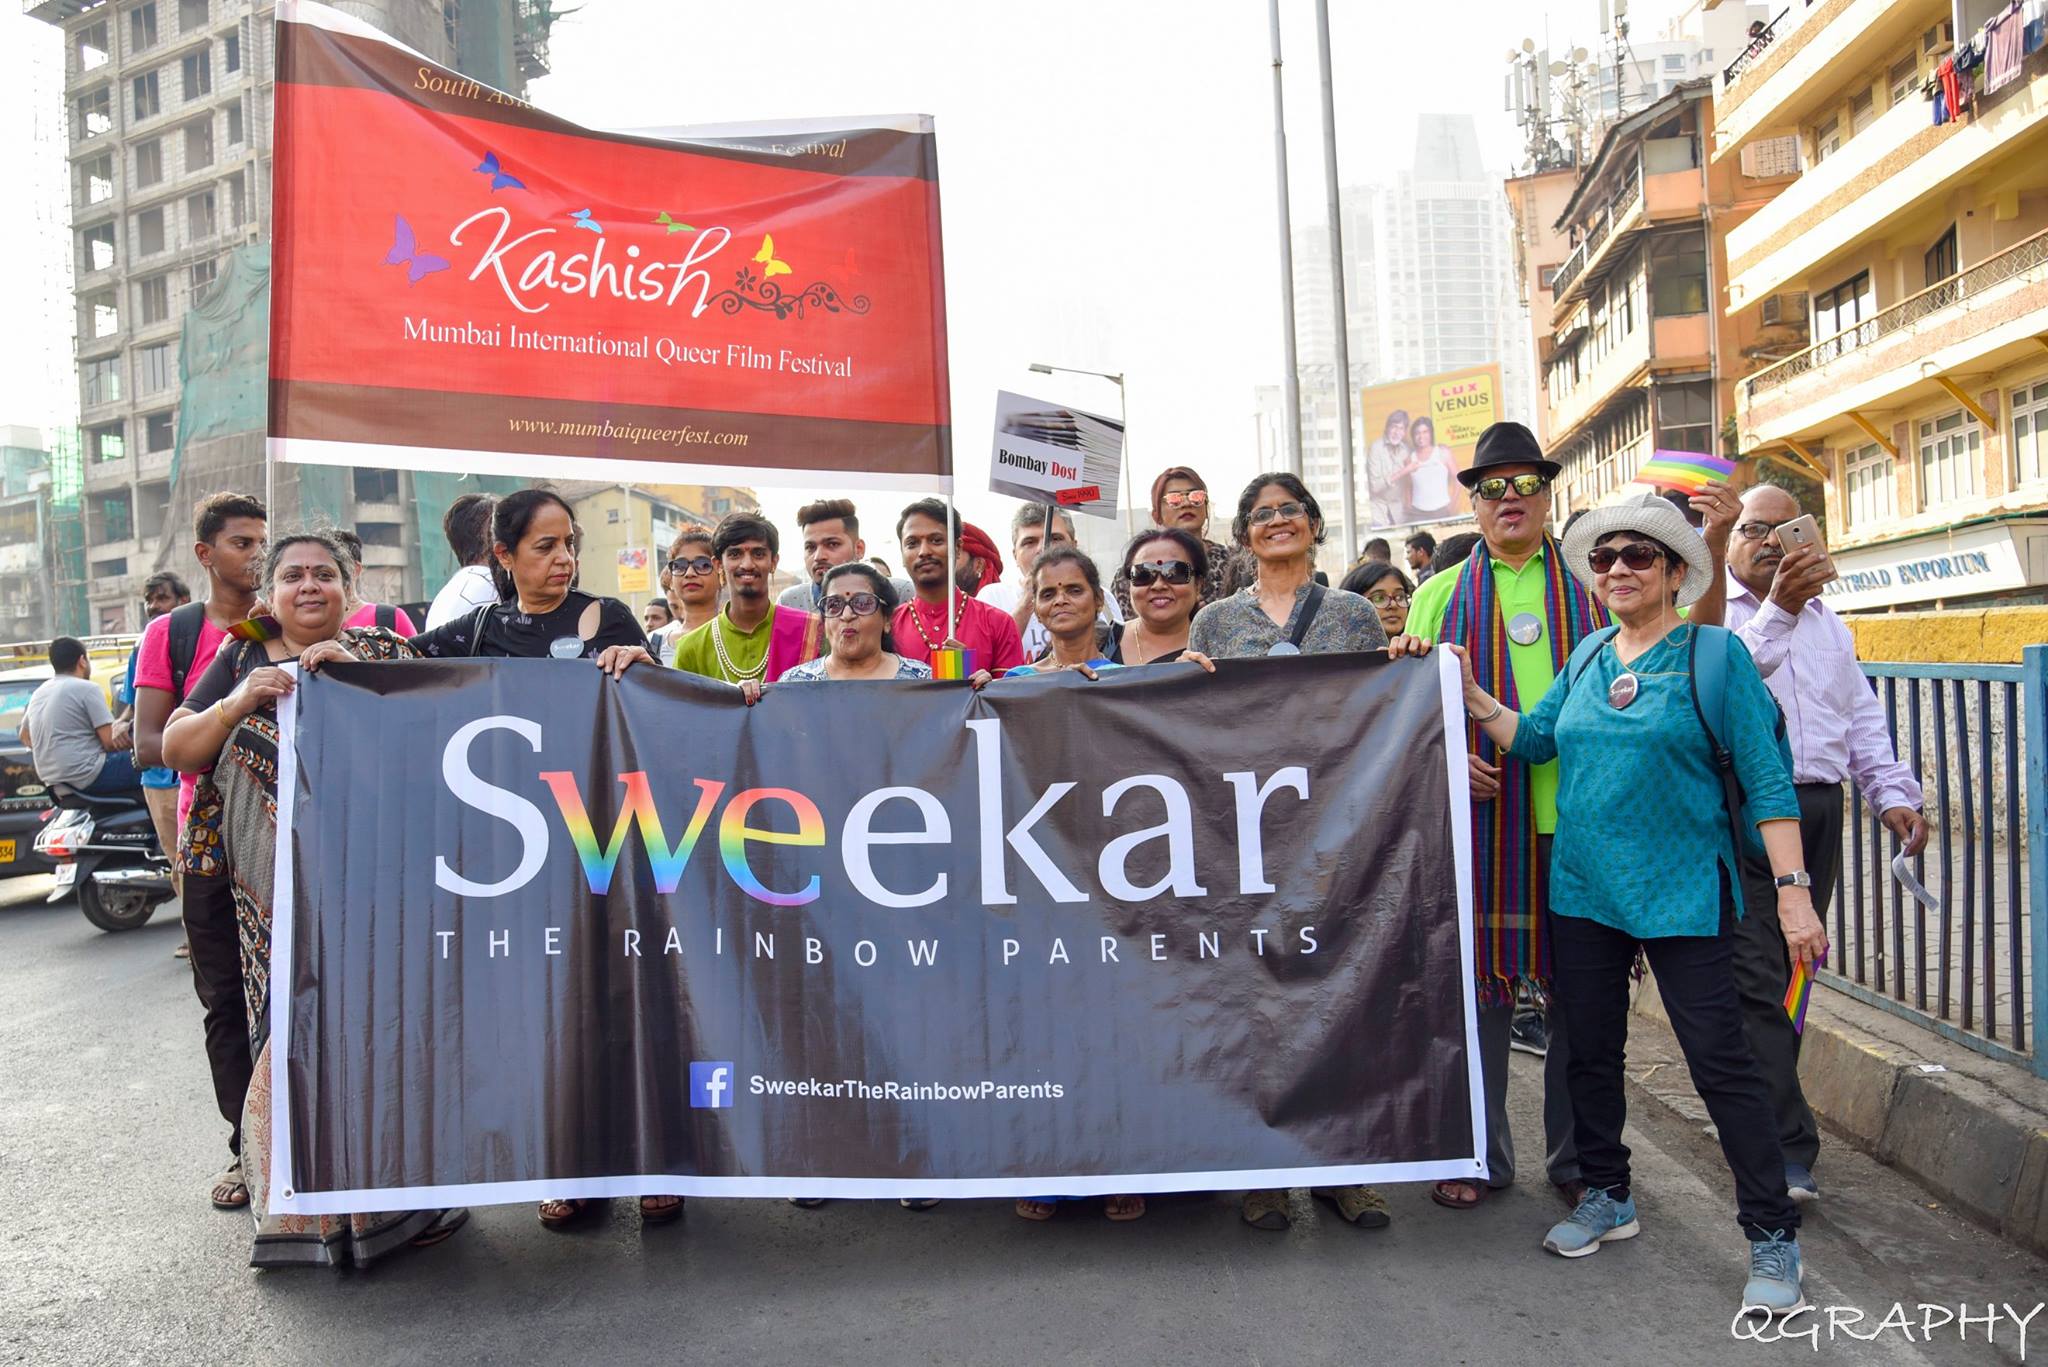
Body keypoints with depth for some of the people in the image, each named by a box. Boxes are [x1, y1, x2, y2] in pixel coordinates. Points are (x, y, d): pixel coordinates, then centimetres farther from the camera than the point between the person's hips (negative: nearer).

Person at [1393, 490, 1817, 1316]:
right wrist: (1466, 690, -3)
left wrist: (1792, 890, -14)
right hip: (1584, 889, 6)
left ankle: (1772, 1238, 12)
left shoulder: (1714, 652, -7)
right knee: (1591, 1049, 14)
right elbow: (1532, 739, 7)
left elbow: (1764, 778, -9)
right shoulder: (1589, 655, 9)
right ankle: (1607, 1198, 33)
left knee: (1719, 1059, -2)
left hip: (1683, 894, -5)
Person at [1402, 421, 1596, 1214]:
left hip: (1579, 818, 1)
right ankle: (1483, 1157, 19)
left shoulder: (1591, 589, 12)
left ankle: (1576, 1158, 23)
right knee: (1481, 982, 5)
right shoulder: (1440, 594, 11)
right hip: (1480, 818, 0)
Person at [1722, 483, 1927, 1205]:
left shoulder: (1826, 620, 22)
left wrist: (1894, 795, 12)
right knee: (1756, 981, -9)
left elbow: (1862, 717, 23)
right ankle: (1787, 1149, -6)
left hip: (1819, 811, 6)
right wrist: (1778, 609, -27)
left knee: (1790, 976, 11)